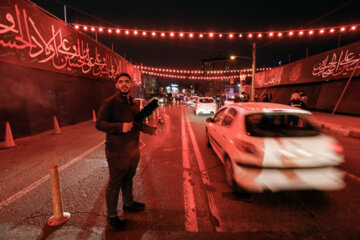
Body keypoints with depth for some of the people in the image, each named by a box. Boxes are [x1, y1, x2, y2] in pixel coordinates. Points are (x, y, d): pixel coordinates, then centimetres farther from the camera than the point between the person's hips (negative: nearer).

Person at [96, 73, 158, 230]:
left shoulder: (133, 104, 12)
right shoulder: (109, 103, -13)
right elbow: (99, 124, -18)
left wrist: (152, 130, 6)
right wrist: (120, 127, -31)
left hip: (133, 150, 7)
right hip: (117, 152, -7)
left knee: (128, 178, 23)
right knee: (115, 183, 6)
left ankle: (128, 203, 45)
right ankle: (112, 216, 25)